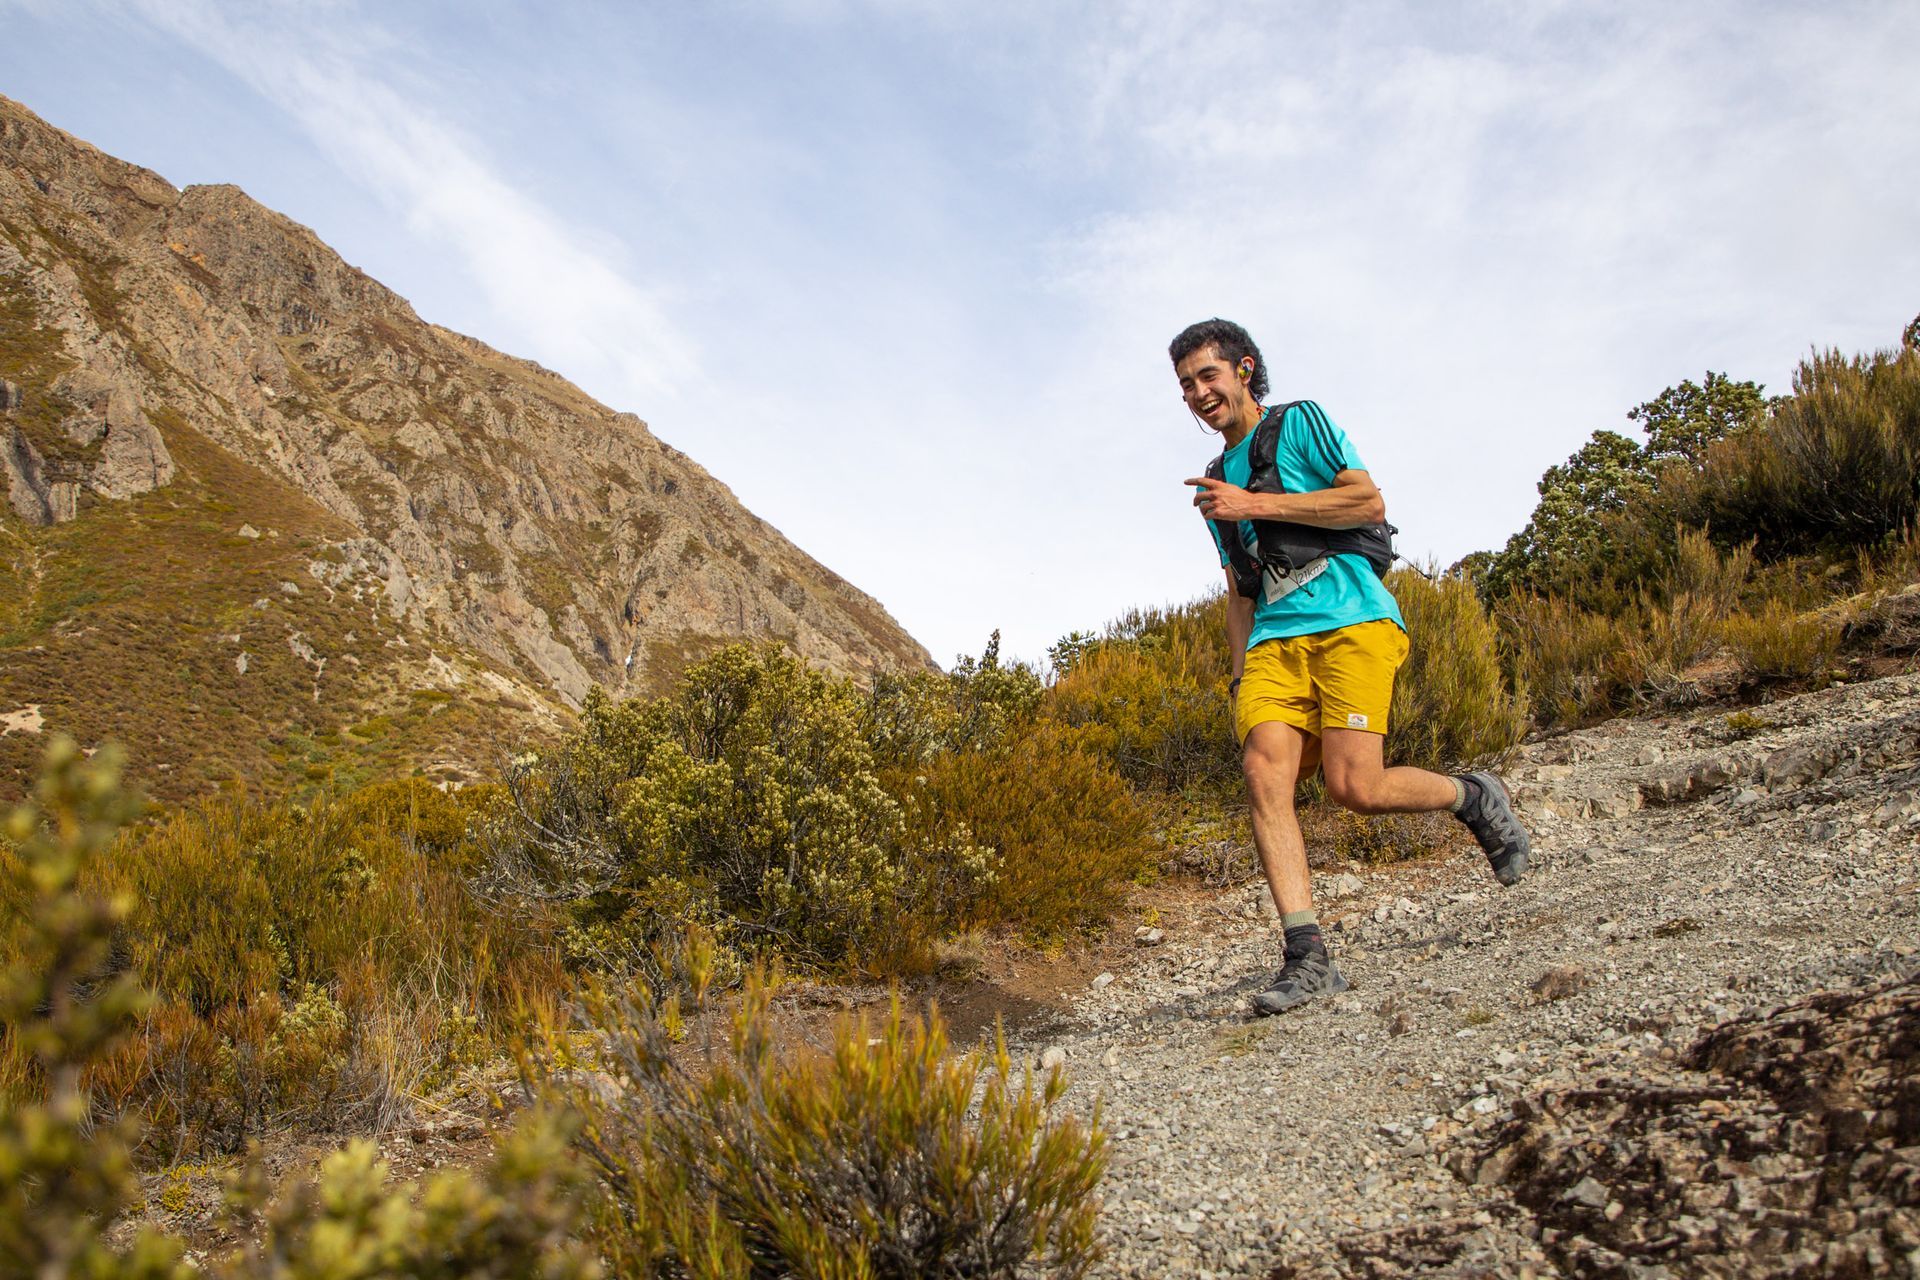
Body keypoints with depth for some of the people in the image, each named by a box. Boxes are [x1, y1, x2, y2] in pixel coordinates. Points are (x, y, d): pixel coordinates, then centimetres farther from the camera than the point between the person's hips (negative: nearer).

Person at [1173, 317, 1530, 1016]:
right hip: (1275, 639, 5)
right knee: (1264, 769, -19)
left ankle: (1472, 795, 11)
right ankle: (1308, 957, -20)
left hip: (1351, 621, -5)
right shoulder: (1217, 481, 26)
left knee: (1353, 784, -20)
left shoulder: (1300, 422, 8)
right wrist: (1241, 675, 14)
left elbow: (1370, 503, -5)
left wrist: (1255, 505, -8)